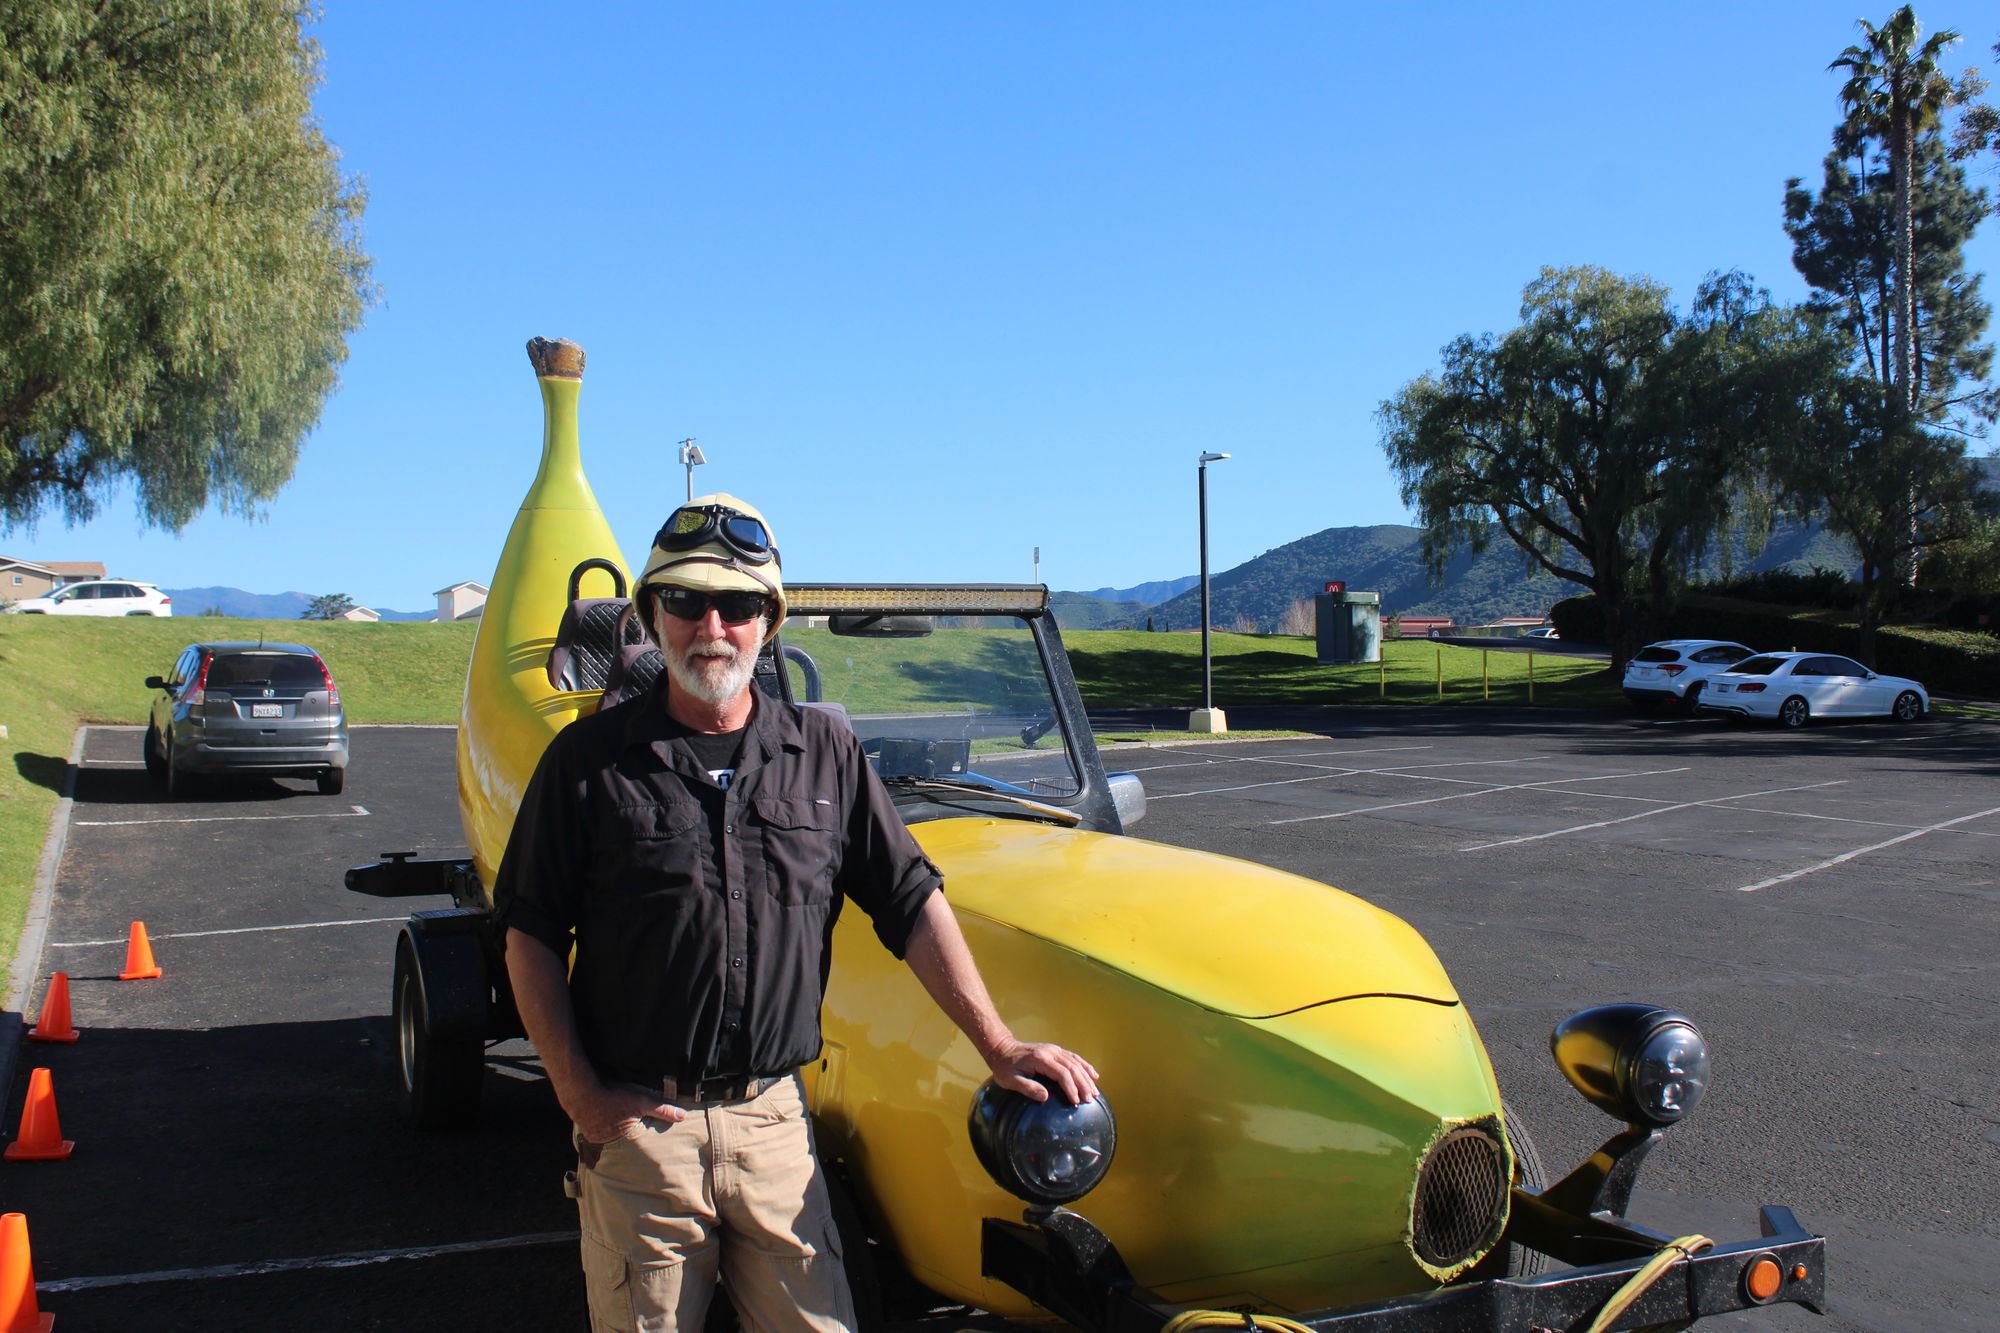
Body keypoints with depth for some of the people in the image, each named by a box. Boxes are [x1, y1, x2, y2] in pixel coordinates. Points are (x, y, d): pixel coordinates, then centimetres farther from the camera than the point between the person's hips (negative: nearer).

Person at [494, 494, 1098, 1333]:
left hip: (774, 1118, 2)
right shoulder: (589, 760, -1)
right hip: (636, 1125, -1)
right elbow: (530, 935, 1)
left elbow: (912, 903, 7)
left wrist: (997, 1046, 2)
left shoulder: (824, 754, 5)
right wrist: (579, 1094, -6)